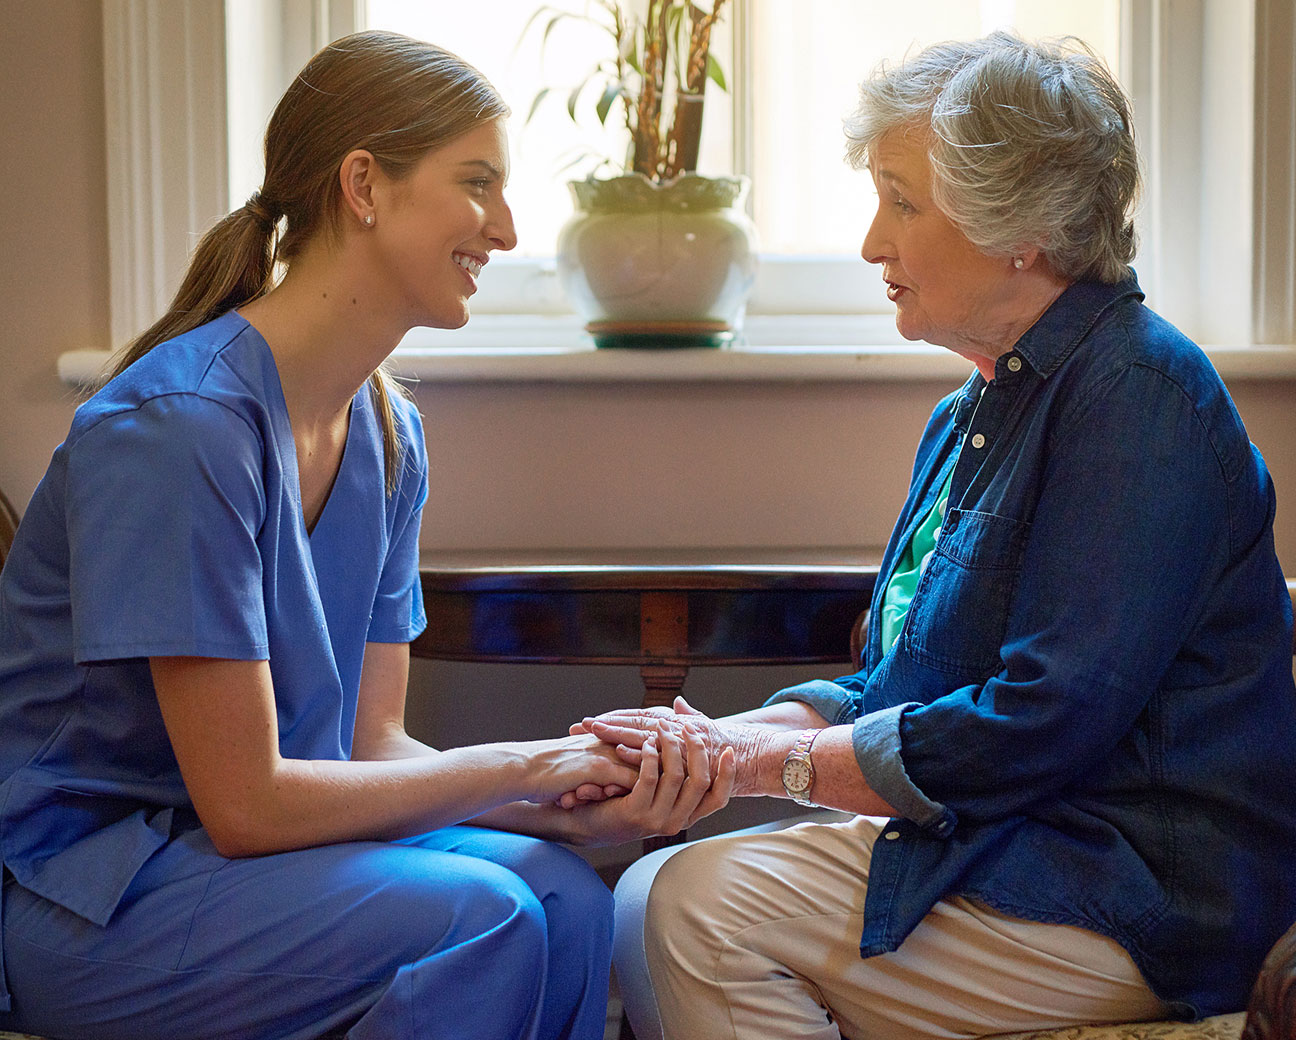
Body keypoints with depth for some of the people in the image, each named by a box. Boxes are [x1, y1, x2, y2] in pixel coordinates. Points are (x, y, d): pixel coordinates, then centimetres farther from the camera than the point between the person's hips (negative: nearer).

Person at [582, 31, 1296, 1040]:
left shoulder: (1138, 390, -15)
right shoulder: (972, 416, 15)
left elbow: (1044, 719, -22)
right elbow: (900, 684, 15)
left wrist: (773, 757, -15)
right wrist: (718, 737, -3)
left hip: (1136, 898, -9)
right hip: (1001, 838, 9)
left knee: (702, 908, -21)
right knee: (650, 897, -6)